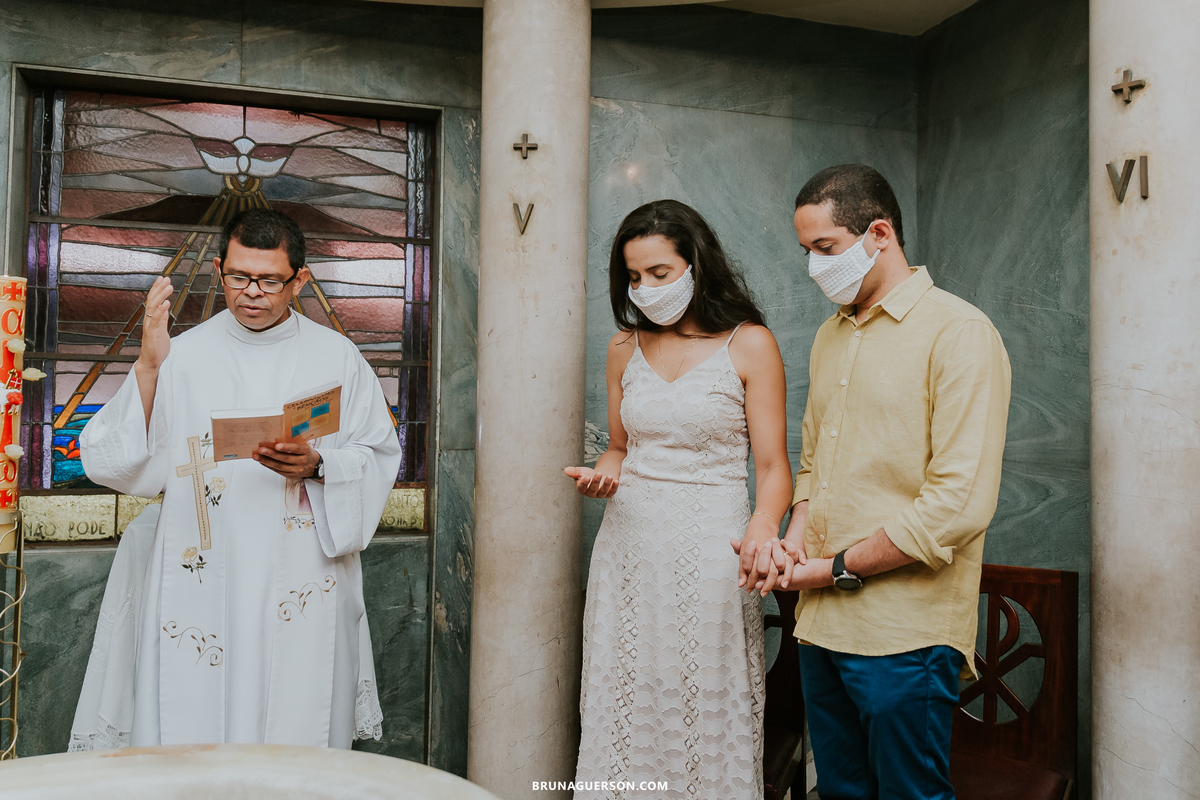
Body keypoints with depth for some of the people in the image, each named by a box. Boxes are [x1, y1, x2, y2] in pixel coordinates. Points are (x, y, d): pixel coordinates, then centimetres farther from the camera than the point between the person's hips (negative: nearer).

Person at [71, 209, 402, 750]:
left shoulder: (336, 358, 5)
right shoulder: (181, 355, 5)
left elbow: (379, 458, 3)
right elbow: (113, 463, -3)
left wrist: (317, 465, -15)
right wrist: (148, 367, -13)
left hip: (303, 591, 0)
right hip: (201, 580, 1)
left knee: (300, 724, 4)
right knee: (191, 722, 3)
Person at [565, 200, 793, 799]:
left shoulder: (749, 345, -3)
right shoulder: (625, 349, 10)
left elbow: (772, 465, -6)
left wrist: (764, 525, -25)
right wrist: (601, 474, -2)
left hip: (710, 546, -4)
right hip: (629, 543, 4)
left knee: (707, 717, 3)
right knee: (623, 708, 9)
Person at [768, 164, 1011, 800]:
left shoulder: (958, 332, -12)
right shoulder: (830, 335, 14)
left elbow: (961, 503, -19)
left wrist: (840, 568, -13)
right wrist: (796, 534, 1)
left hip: (905, 635, -7)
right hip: (821, 620, 7)